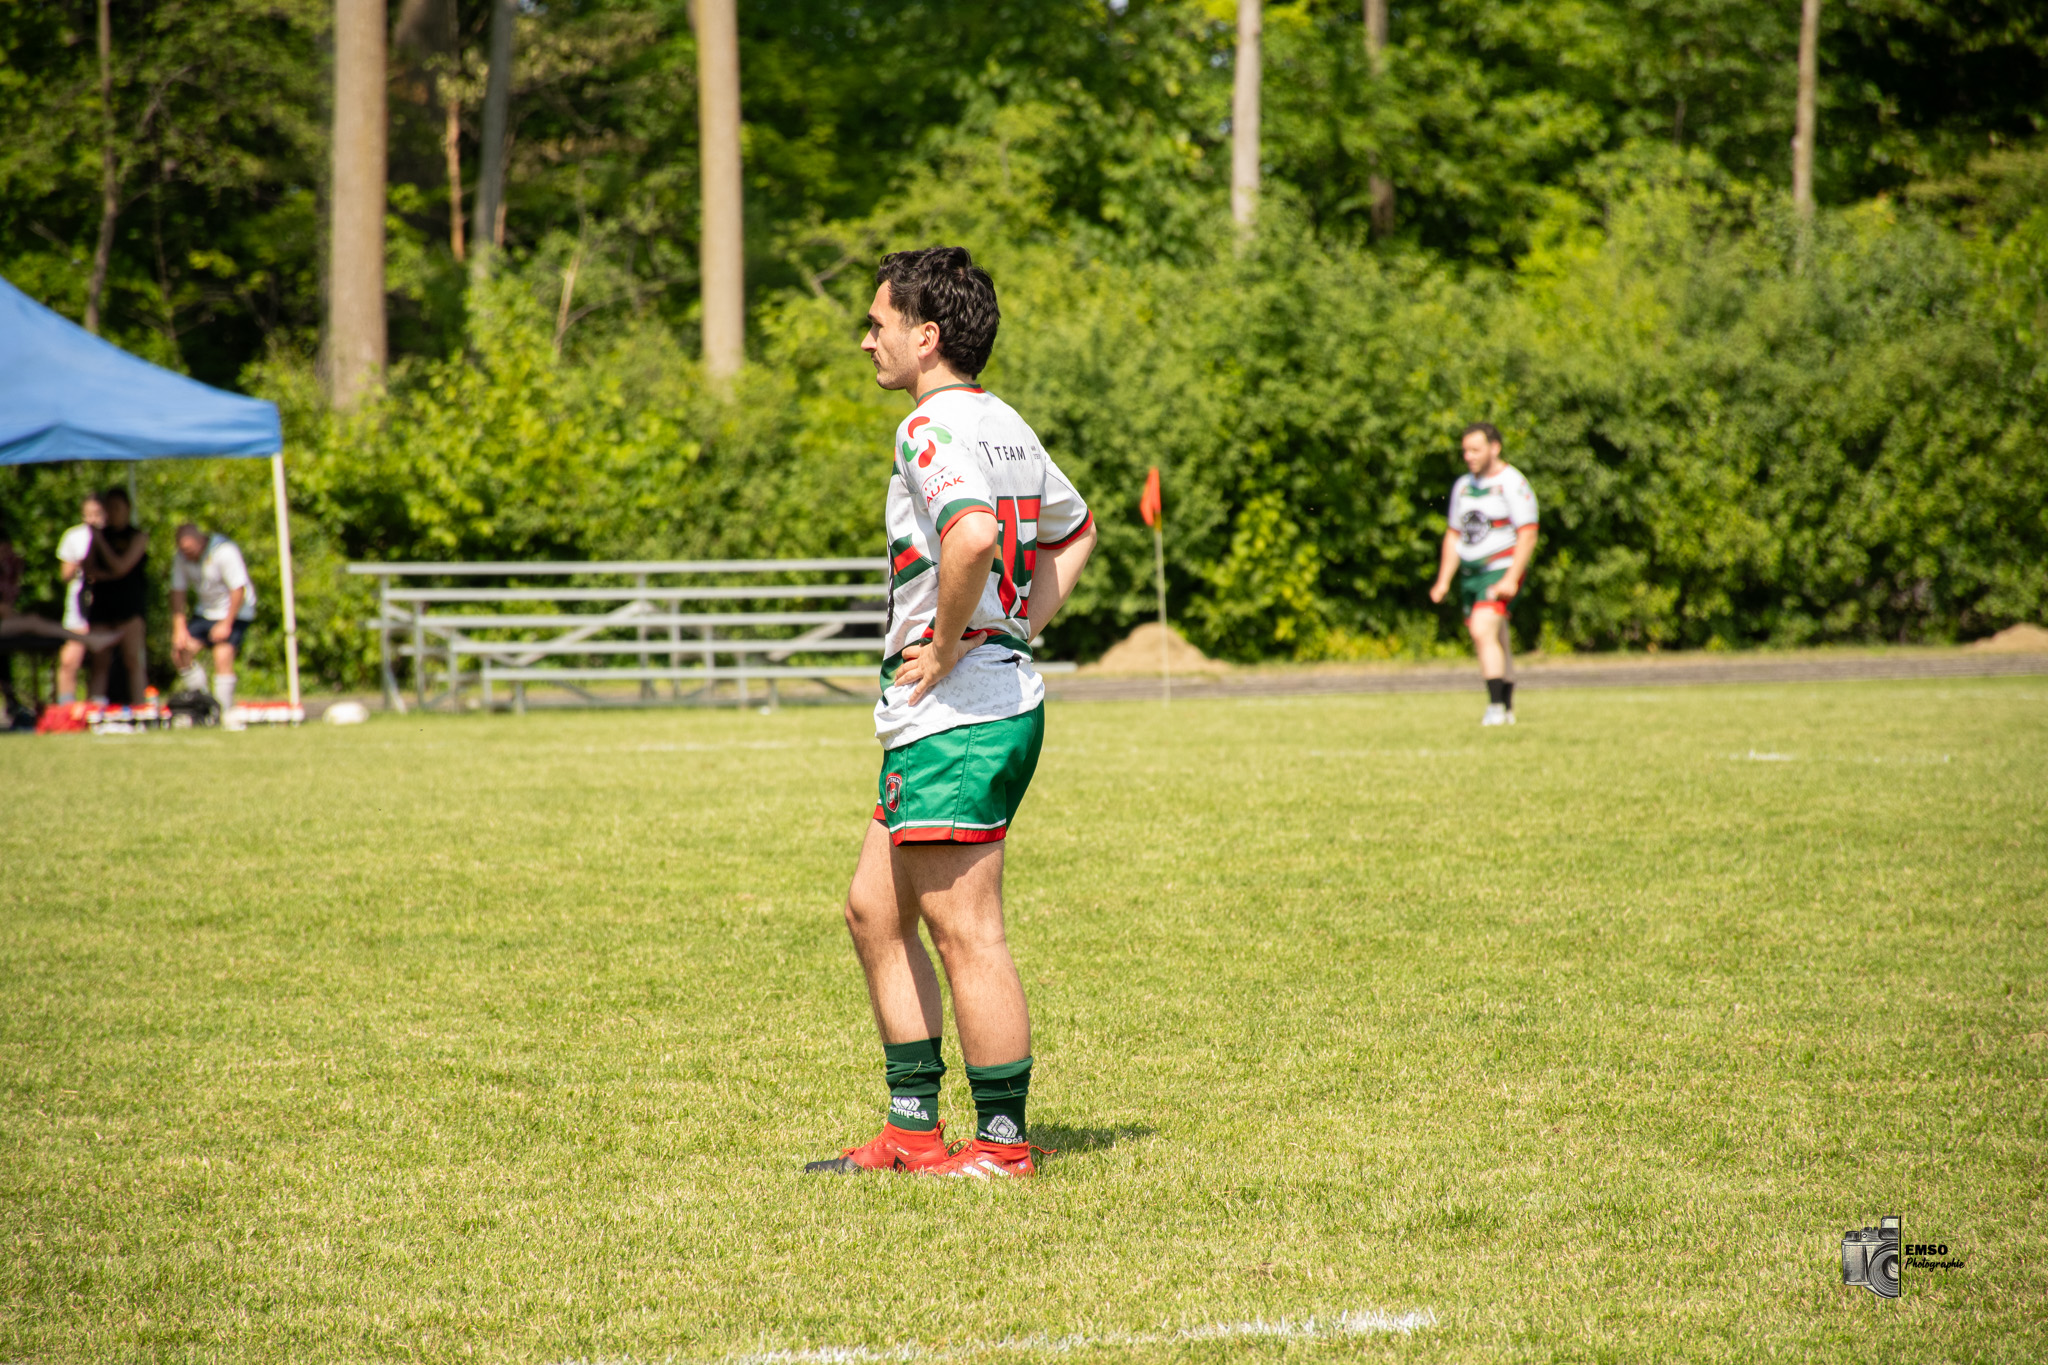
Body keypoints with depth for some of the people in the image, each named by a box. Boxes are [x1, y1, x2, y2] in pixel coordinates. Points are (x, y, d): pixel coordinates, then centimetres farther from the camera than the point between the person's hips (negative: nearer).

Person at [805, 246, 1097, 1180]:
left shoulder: (935, 428, -15)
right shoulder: (1005, 425, 16)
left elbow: (975, 534, -35)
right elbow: (1075, 531, 31)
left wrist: (945, 649, -21)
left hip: (955, 711, -10)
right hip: (1004, 691, 10)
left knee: (965, 934, -4)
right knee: (875, 913, 16)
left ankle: (1002, 1144, 1)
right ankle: (912, 1131, 20)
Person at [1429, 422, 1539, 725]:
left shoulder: (1513, 484, -10)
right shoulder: (1463, 486, 13)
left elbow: (1528, 535, -14)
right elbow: (1454, 535, 20)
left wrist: (1511, 579, -21)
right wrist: (1443, 580, 13)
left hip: (1500, 571, -7)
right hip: (1471, 575, 7)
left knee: (1482, 632, -22)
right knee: (1496, 643, 11)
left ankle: (1496, 706, -22)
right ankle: (1508, 709, 19)